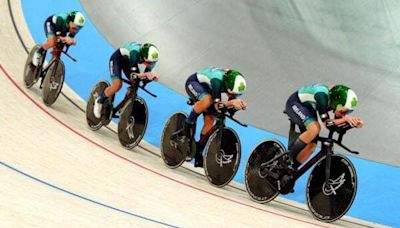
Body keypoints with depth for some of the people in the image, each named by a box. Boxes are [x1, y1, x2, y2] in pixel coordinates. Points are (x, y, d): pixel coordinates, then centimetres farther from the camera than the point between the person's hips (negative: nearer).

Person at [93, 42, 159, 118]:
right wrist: (144, 75, -63)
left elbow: (147, 74, -15)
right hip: (117, 59, -6)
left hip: (128, 61, 6)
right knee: (117, 85, -23)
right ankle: (100, 101, 2)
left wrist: (151, 76, -38)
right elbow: (132, 75, -44)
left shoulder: (152, 58, -27)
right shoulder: (135, 53, -43)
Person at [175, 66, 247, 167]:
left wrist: (239, 103, -40)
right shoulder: (217, 80, -40)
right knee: (208, 99, -39)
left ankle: (198, 153, 5)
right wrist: (232, 102, -54)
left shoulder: (233, 85, -22)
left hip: (207, 88, 6)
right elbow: (217, 104, -42)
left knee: (210, 120, -7)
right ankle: (187, 126, -21)